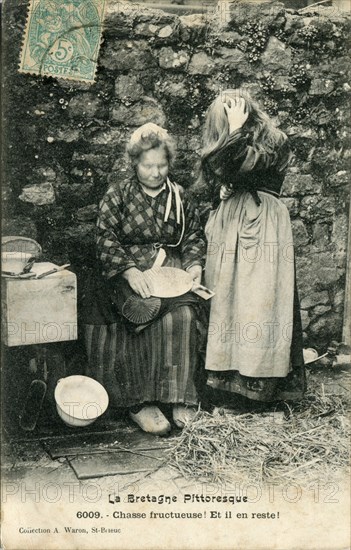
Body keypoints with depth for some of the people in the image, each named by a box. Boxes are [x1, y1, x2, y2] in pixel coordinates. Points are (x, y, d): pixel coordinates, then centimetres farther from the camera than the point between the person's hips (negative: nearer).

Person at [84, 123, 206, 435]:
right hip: (129, 271, -2)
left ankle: (181, 398, -22)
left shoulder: (178, 196, 16)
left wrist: (195, 262, -4)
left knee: (184, 315, -28)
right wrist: (129, 270, -18)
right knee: (150, 312, -32)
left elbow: (194, 235, 18)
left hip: (172, 268, 3)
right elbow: (106, 238, -2)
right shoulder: (119, 193, 6)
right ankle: (139, 401, -24)